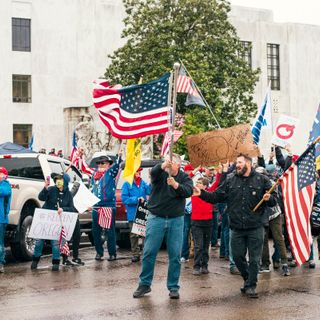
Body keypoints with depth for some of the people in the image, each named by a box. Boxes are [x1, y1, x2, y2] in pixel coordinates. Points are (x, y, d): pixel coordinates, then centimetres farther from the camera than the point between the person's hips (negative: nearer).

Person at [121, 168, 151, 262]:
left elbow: (150, 191, -6)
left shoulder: (143, 183, 9)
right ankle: (135, 254, 13)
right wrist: (136, 199, -15)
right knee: (134, 235, 5)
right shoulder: (127, 184, 0)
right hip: (133, 214, -2)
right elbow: (124, 199, -7)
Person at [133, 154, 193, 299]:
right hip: (156, 218, -1)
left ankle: (173, 287, 13)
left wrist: (176, 185, -33)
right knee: (149, 253, 1)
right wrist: (162, 166, -44)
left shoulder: (184, 177, 4)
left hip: (176, 220, 1)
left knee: (175, 255, 2)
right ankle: (145, 284, 15)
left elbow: (188, 191, -14)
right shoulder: (160, 173, 1)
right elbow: (153, 172, -23)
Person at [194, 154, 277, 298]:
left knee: (254, 258, 1)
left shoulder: (262, 180, -1)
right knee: (237, 256, 10)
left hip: (256, 228, -3)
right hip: (237, 228, 3)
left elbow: (274, 201, -1)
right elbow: (216, 197, 6)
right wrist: (202, 193, -7)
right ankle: (248, 279, 33)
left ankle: (251, 285, 16)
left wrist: (269, 198, -22)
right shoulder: (230, 180, 7)